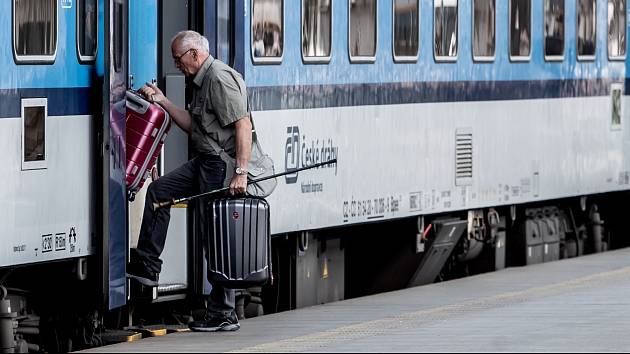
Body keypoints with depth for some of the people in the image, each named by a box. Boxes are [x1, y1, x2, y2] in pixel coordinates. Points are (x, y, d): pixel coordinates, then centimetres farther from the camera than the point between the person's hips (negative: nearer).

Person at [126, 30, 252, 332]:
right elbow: (193, 126, 23)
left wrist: (240, 173, -29)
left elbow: (243, 125, -24)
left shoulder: (220, 78, -17)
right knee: (159, 190, 13)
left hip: (223, 166, -11)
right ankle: (147, 267, 17)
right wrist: (163, 102, 17)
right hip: (205, 163, 11)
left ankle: (223, 315, 0)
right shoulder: (203, 80, 17)